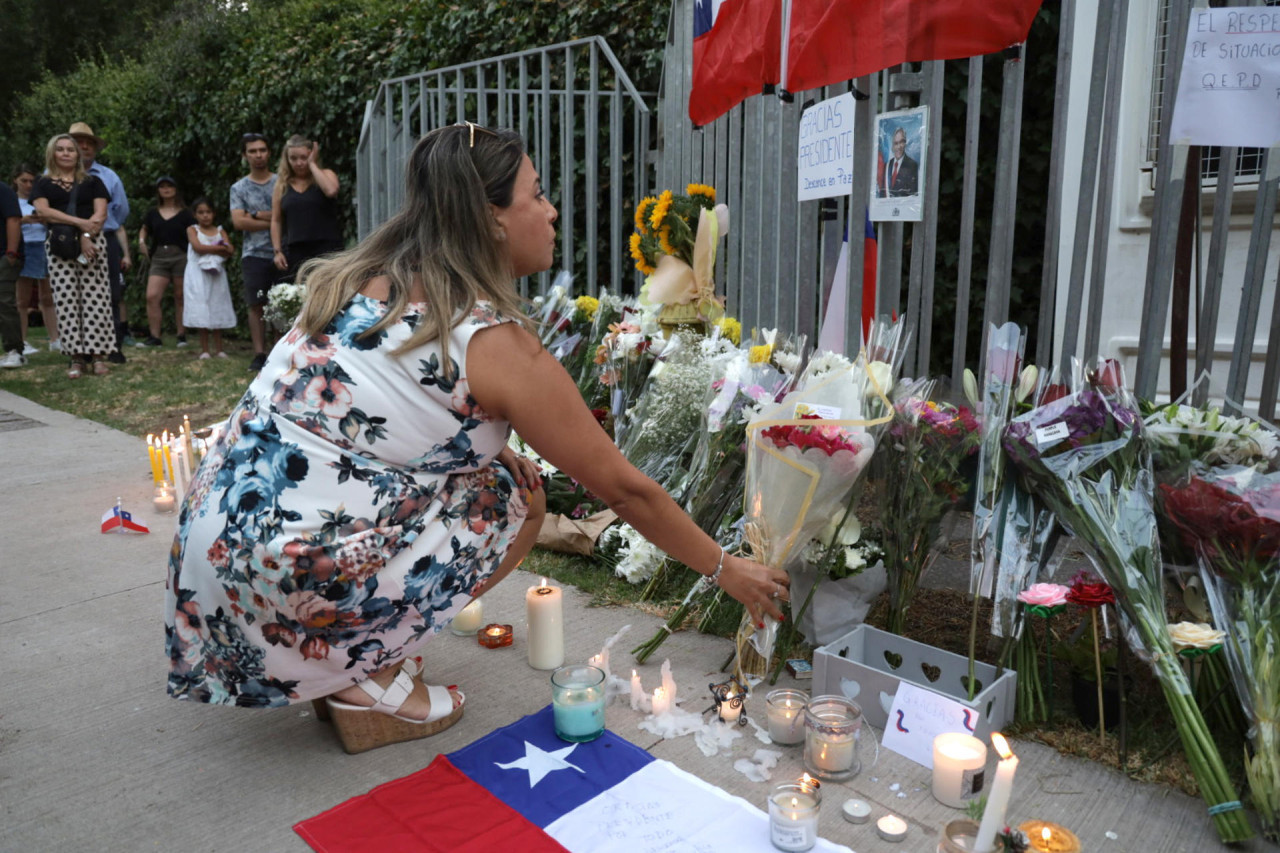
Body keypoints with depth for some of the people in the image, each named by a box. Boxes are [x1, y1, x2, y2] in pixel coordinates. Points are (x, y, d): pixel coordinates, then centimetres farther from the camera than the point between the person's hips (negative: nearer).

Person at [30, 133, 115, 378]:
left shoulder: (92, 181, 14)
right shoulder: (43, 184, 14)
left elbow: (101, 214, 2)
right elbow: (43, 212, -2)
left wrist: (86, 236, -14)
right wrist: (80, 222, -14)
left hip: (92, 242, -1)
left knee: (95, 298, -9)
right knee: (66, 300, -5)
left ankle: (98, 354, -7)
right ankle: (77, 357, -3)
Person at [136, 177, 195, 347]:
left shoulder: (184, 214, 5)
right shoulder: (153, 214, 14)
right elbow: (144, 230, 29)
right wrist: (142, 241, 9)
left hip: (181, 257, -3)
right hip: (159, 258, 3)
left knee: (180, 298, 2)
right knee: (152, 296, -10)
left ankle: (182, 336, 10)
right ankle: (154, 337, -6)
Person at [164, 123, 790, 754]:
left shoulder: (362, 280, 8)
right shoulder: (496, 344, -13)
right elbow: (625, 490, -6)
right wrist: (727, 570, 9)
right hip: (293, 577, -7)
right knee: (516, 492, 4)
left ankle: (347, 662, 17)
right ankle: (369, 683, 3)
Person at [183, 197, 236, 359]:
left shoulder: (220, 231, 10)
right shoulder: (192, 230, 5)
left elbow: (230, 251, -6)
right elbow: (197, 247, -14)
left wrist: (208, 250, -12)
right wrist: (220, 248, -10)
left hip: (216, 275, 2)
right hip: (198, 275, -2)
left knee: (218, 311, 3)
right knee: (201, 313, -3)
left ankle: (219, 349, 7)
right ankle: (204, 350, 1)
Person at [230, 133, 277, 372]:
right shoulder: (239, 188, 11)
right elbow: (238, 222, -2)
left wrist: (256, 214, -6)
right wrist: (272, 221, -6)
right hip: (254, 254, 1)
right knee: (257, 305, -1)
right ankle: (259, 354, 2)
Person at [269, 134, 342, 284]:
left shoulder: (325, 175, 9)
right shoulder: (282, 184, 15)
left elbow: (331, 191, -16)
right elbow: (276, 220, 14)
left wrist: (312, 164, -5)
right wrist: (277, 251, 4)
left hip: (326, 249, -2)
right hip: (294, 252, 3)